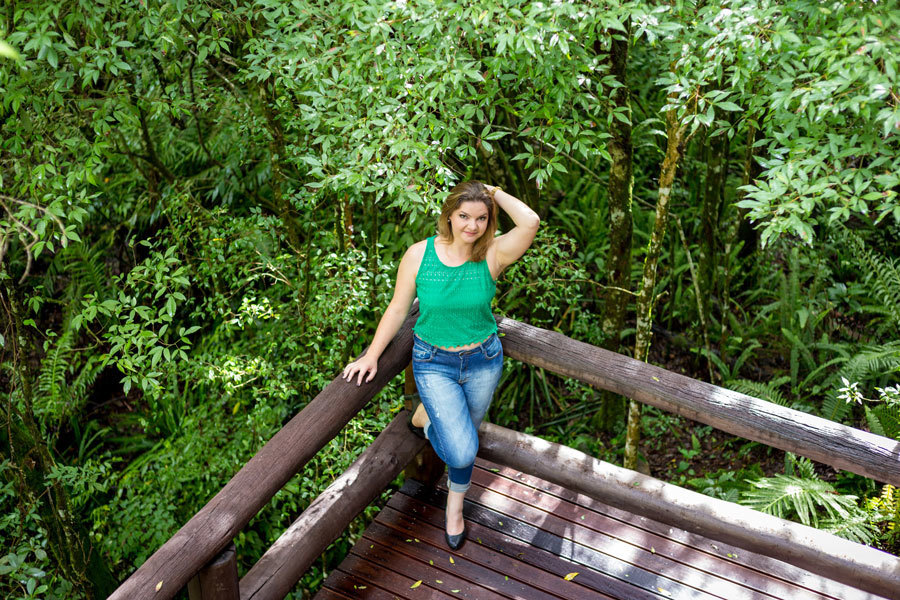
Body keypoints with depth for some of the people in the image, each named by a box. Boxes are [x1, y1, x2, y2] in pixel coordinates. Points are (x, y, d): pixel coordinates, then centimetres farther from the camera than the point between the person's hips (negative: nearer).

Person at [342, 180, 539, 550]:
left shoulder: (492, 255, -14)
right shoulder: (419, 255, -13)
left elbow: (530, 222, -33)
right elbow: (397, 310, -3)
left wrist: (495, 193, -19)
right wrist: (371, 356, -5)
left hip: (483, 361, 2)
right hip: (434, 363, -1)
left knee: (464, 436, 20)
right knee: (461, 452, -12)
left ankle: (455, 505, 48)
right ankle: (426, 417, 22)